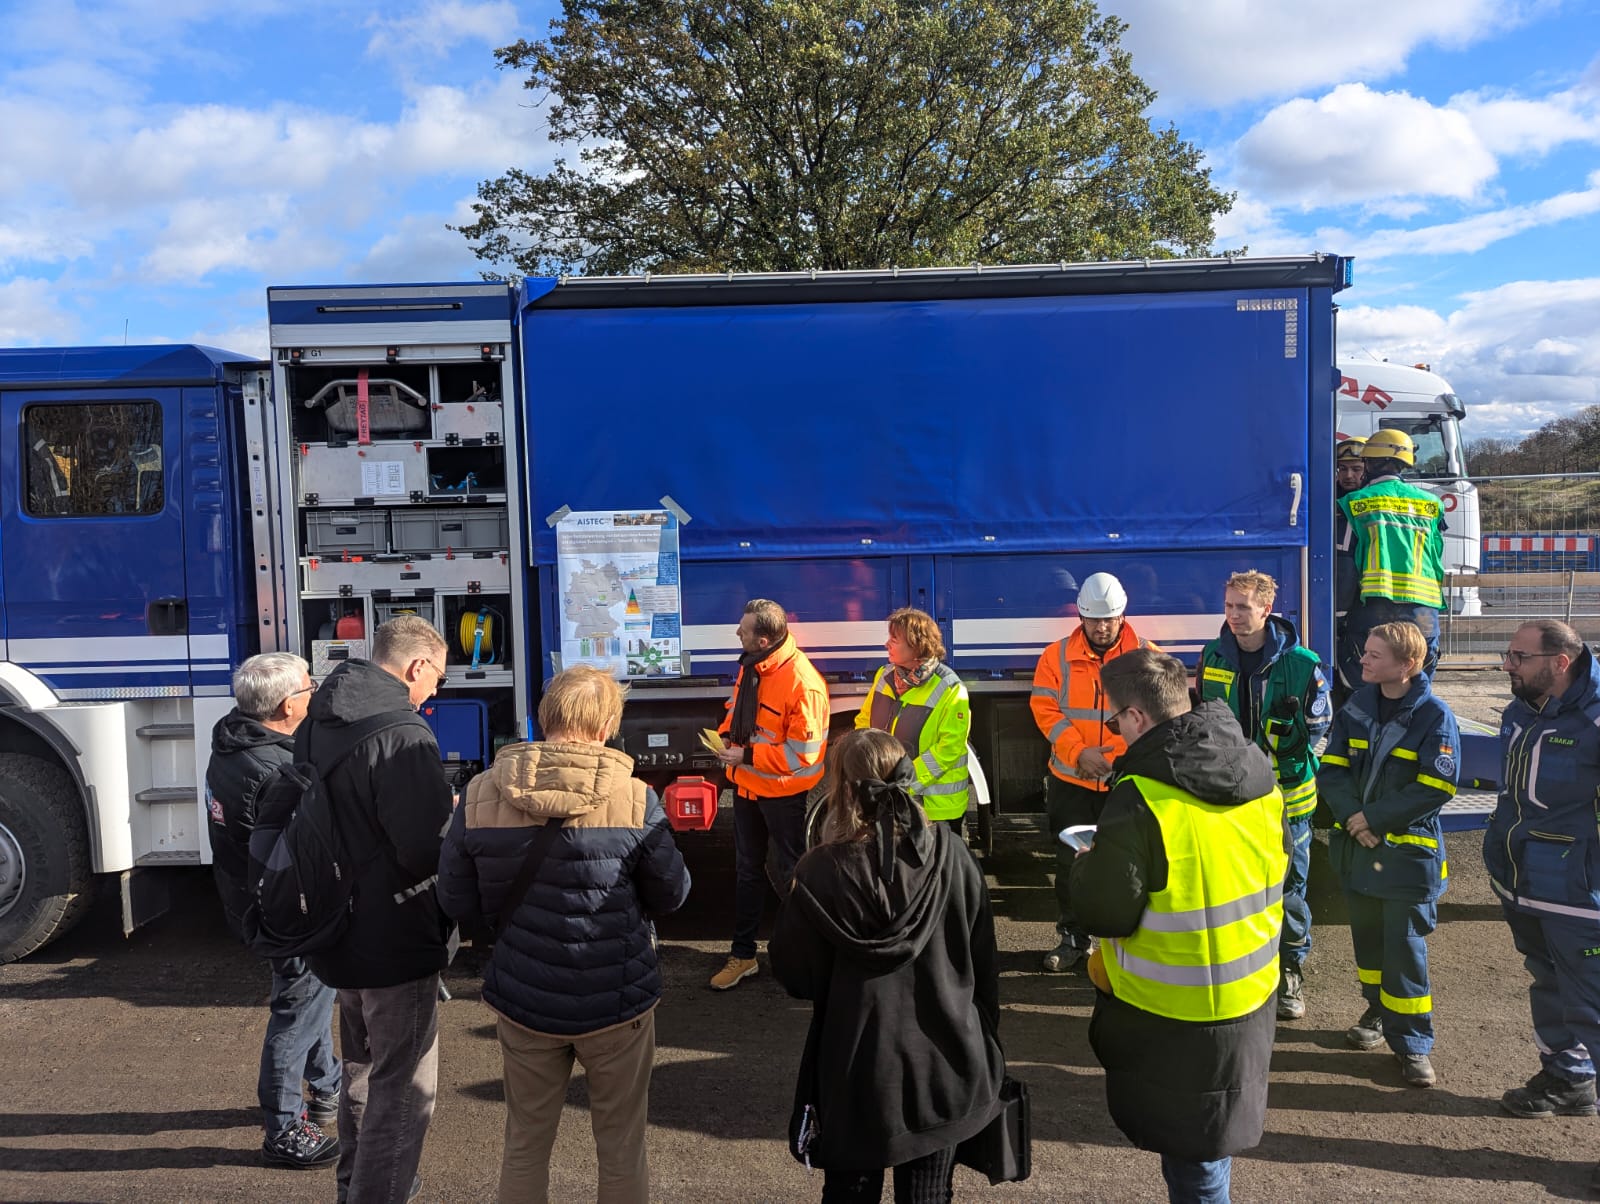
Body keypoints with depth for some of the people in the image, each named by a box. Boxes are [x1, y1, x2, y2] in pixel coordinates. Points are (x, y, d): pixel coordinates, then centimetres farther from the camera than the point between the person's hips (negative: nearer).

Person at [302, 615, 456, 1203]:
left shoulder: (317, 722, 5)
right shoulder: (401, 733, -25)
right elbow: (428, 850, -27)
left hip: (338, 930, 10)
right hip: (396, 938, -9)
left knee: (362, 1065, 26)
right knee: (403, 1086, 5)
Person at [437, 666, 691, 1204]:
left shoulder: (480, 795, -10)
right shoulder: (634, 798, -17)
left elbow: (457, 904, -3)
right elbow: (670, 895, -5)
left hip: (521, 999, 2)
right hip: (617, 1000, -2)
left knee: (524, 1146, 22)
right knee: (622, 1150, 17)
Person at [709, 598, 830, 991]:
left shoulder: (803, 683, -28)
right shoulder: (750, 665, -4)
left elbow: (801, 753, -26)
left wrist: (745, 756, -24)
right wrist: (727, 734, -5)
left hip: (783, 793, -7)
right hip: (747, 785, 7)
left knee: (787, 873, 10)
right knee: (747, 870, 17)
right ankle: (743, 955, 30)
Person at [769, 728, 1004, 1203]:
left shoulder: (822, 873, -19)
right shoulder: (951, 854, -10)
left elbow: (794, 975, -8)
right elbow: (982, 961, -1)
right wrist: (985, 1047, 12)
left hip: (858, 1071, -2)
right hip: (944, 1063, 2)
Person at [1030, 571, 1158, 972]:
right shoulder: (1057, 656, -1)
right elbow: (1044, 709, -7)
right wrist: (1078, 751, -19)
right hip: (1071, 782, 1)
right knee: (1070, 862, 12)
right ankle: (1072, 938, 28)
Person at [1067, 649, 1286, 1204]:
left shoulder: (1140, 797, -27)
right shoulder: (1256, 767, -3)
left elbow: (1104, 913, -23)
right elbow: (1277, 858, 12)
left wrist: (1084, 867, -2)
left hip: (1176, 1010, -6)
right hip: (1252, 988, 6)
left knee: (1190, 1152, 13)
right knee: (1214, 1131, 26)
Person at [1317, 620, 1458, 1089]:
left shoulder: (1434, 716, -13)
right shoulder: (1357, 706, 2)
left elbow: (1436, 789, -17)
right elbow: (1332, 768, 1)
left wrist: (1374, 819, -17)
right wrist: (1351, 816, -15)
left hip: (1407, 851, -5)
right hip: (1356, 844, 5)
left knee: (1405, 946, 0)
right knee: (1368, 936, 18)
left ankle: (1412, 1042, 12)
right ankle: (1379, 1011, 37)